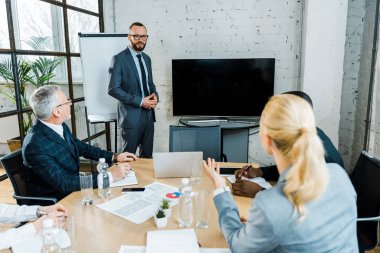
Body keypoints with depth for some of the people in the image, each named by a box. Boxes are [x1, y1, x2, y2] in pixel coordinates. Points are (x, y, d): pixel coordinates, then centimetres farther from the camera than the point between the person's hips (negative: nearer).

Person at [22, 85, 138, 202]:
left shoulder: (61, 127, -3)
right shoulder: (35, 145, -25)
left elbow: (82, 148, 14)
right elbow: (64, 183, -27)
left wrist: (114, 156, 7)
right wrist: (110, 176, -27)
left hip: (72, 190, 7)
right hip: (54, 202, -7)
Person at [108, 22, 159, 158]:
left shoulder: (146, 58, 12)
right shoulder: (119, 59, -10)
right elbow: (113, 89, -14)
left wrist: (155, 96, -2)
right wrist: (140, 101, -18)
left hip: (149, 114, 6)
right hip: (131, 115, -6)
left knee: (147, 155, 14)